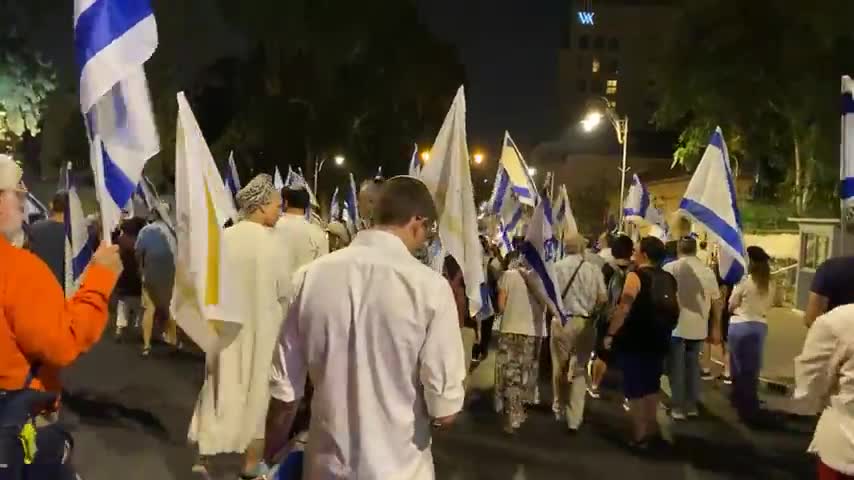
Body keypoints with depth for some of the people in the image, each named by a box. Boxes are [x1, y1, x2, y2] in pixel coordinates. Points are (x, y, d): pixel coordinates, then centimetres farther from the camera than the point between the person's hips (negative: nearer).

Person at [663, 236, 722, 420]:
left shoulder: (670, 268, -7)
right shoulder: (708, 271, 3)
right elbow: (716, 302, 7)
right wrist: (716, 328, 15)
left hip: (676, 326, -3)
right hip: (698, 327, 4)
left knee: (677, 367, 6)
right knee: (693, 364, 17)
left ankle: (678, 407, 9)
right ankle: (692, 405, 24)